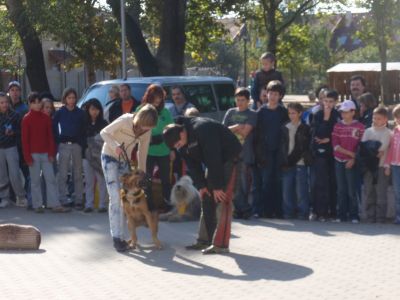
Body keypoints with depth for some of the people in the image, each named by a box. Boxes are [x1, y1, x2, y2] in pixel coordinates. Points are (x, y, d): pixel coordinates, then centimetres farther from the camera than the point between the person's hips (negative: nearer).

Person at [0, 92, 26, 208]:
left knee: (14, 175, -6)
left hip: (11, 148, -2)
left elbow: (21, 131, 4)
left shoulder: (14, 115, 0)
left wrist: (13, 132, -13)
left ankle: (21, 197, 7)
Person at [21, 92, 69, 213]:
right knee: (35, 180, 2)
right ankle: (37, 205, 7)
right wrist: (27, 156, -7)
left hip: (46, 153, 3)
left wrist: (51, 153, 1)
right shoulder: (27, 119, 0)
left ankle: (55, 204, -1)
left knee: (51, 179, 0)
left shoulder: (46, 118, 8)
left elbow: (50, 136, 8)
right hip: (33, 154, -3)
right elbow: (25, 139, -2)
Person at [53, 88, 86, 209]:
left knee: (77, 174, 4)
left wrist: (83, 145, -6)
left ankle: (78, 200, 7)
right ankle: (63, 200, 3)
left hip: (77, 145, 1)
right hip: (64, 145, -1)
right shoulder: (59, 113, 4)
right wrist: (57, 142, -6)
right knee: (62, 174, -1)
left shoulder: (80, 113, 6)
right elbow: (54, 129, 5)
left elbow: (84, 130, 4)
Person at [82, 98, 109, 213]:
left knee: (102, 181, -5)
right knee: (89, 181, 3)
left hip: (101, 156, -1)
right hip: (87, 156, 1)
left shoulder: (103, 123, 6)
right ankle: (89, 205, 8)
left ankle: (102, 205, -2)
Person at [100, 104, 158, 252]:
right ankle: (116, 237, -13)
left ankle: (121, 237, 10)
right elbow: (104, 132, -19)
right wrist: (115, 146, -35)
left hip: (125, 161, 6)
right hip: (110, 157, -6)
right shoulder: (125, 120, -25)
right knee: (116, 197, -14)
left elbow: (143, 152, 0)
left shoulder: (146, 131, -9)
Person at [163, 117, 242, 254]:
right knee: (207, 201, 6)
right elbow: (192, 164, 1)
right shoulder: (182, 141, -5)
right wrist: (201, 185, -6)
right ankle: (205, 240, 13)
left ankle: (220, 244, -14)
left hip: (229, 159, -8)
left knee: (222, 201, -14)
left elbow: (213, 158, -30)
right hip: (212, 163, 8)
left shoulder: (201, 129, -32)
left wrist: (217, 186, -25)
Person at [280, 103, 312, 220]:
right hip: (287, 164, 4)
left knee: (301, 190, -3)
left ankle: (302, 213, 3)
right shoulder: (285, 128, 13)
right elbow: (282, 145, 12)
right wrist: (284, 161, 2)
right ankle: (288, 213, 11)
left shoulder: (305, 128, 2)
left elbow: (305, 146, 0)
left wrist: (292, 158, -7)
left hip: (300, 163, -4)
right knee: (287, 190, 3)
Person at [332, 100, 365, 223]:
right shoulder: (337, 126, 8)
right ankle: (341, 215, 9)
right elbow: (335, 145, 1)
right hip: (339, 161, 3)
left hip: (351, 162, -3)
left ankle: (354, 215, 0)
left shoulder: (359, 126, 0)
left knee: (352, 189, -5)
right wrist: (350, 153, -8)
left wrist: (354, 158, -10)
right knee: (341, 189, 5)